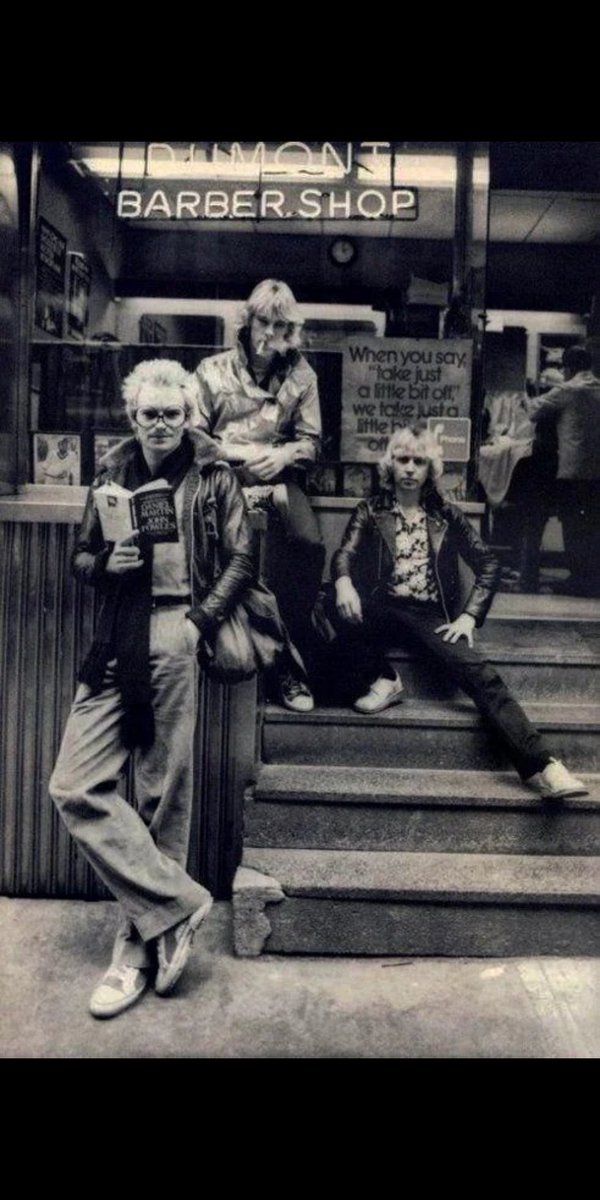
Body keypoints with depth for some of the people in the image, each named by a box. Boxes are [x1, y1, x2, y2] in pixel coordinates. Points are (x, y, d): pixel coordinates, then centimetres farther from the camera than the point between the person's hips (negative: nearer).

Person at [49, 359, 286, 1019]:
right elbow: (80, 557, 17)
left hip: (175, 640, -4)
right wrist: (107, 563, -5)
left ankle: (140, 946, 16)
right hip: (116, 643, 4)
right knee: (74, 786, -4)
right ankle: (175, 903, 6)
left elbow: (242, 558, 2)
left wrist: (200, 622, -9)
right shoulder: (112, 472, 15)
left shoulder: (212, 476, 6)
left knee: (164, 797, 1)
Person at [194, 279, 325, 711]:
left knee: (310, 543, -27)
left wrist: (284, 454, -10)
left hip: (278, 476, 1)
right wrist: (240, 454, -10)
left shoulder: (301, 375, 12)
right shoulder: (213, 369, 8)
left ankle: (293, 663, -16)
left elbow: (311, 441, 12)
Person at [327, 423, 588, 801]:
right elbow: (345, 553, -4)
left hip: (431, 616, 0)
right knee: (340, 611, -33)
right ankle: (382, 679, -11)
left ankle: (541, 766, -32)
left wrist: (469, 616, -5)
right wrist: (343, 583, -29)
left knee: (479, 673, -26)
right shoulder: (370, 512, 12)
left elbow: (488, 563, 11)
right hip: (382, 611, 0)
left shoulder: (447, 515, 15)